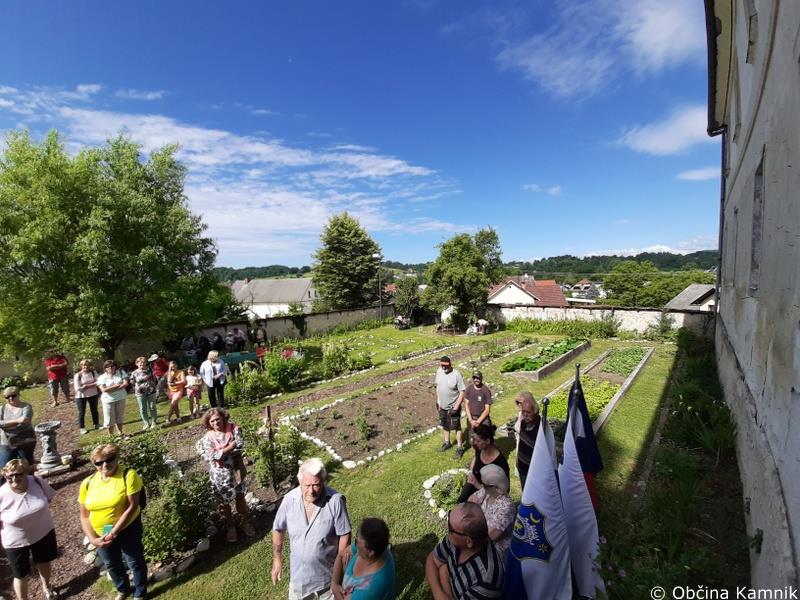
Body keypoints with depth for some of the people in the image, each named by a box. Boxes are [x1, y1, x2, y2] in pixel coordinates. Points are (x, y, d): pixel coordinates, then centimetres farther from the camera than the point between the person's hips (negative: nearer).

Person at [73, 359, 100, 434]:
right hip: (81, 396, -2)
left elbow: (97, 382, -11)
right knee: (81, 412, 7)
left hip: (93, 395, 2)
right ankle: (82, 427, 21)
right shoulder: (77, 375, -12)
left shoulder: (94, 372, -4)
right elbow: (78, 388, -17)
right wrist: (92, 385, -16)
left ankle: (96, 424, 31)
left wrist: (86, 386, -19)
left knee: (94, 410, 15)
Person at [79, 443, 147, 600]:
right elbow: (84, 516, 1)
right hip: (100, 534, 5)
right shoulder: (88, 483, -7)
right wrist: (93, 538, -11)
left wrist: (113, 533, -23)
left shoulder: (128, 475, -22)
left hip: (128, 528, -5)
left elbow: (132, 507, -23)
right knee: (111, 565, 26)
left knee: (135, 562, 14)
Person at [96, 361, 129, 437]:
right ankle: (111, 436, 17)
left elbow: (126, 383, -10)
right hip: (108, 400, -2)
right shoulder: (102, 377, -5)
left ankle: (120, 433, 29)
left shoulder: (121, 372, -1)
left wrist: (111, 389, -15)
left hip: (120, 398, 2)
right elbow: (103, 390, -15)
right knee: (110, 419, 3)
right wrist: (116, 386, -15)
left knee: (120, 417, 14)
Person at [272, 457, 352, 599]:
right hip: (298, 571, 2)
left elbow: (344, 535, -17)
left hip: (327, 571, -2)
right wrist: (276, 559, 4)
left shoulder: (336, 500, -28)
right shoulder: (289, 499, -20)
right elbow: (278, 530, -3)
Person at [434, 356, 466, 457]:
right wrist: (437, 401, 8)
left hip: (453, 406, -6)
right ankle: (447, 442, 45)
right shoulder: (439, 371, -8)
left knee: (456, 427, 11)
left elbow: (462, 392, -20)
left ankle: (459, 448, 28)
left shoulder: (456, 375, -25)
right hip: (442, 406, 6)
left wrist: (456, 407, -21)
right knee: (445, 425, 23)